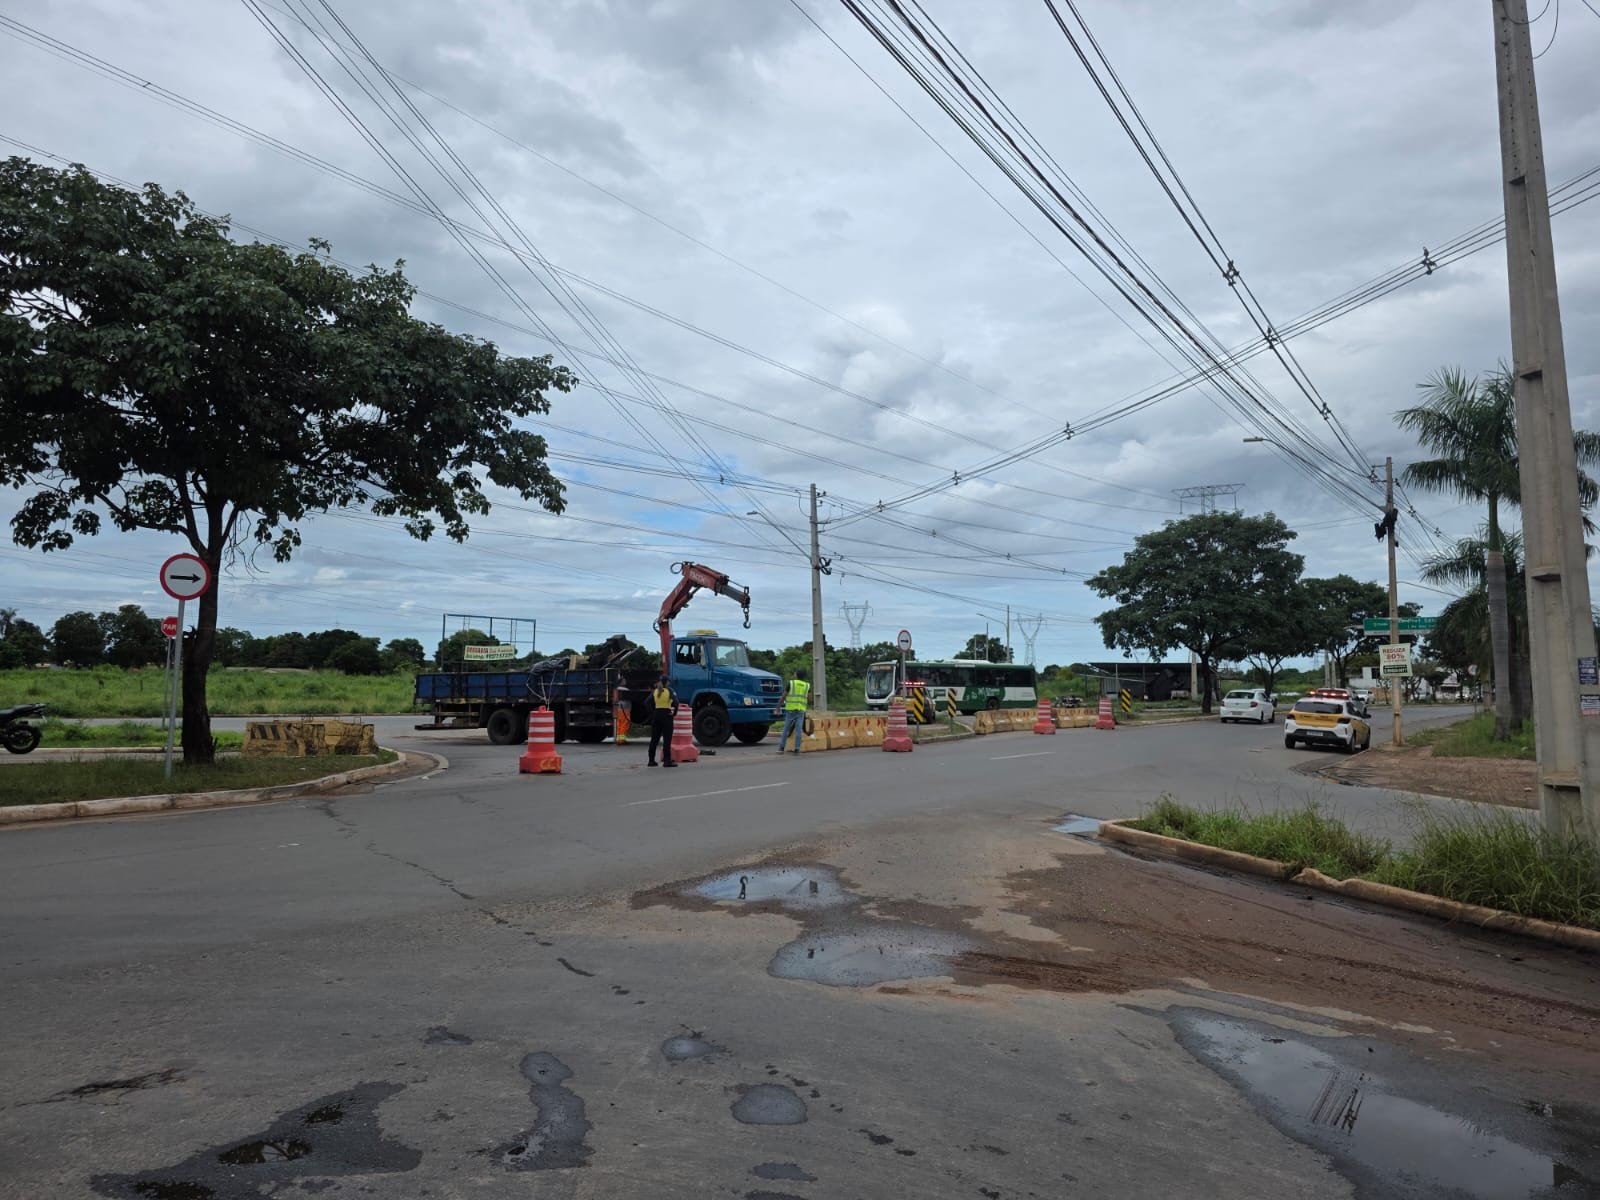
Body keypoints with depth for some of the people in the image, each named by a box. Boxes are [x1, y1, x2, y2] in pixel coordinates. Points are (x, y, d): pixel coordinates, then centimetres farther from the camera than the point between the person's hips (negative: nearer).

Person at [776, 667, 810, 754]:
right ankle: (797, 749, -3)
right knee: (798, 730, 1)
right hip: (801, 710, 2)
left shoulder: (791, 683, 1)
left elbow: (784, 696, 1)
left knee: (786, 729, 4)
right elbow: (810, 699, 6)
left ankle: (781, 748, 4)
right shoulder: (807, 686, 9)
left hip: (791, 709, -2)